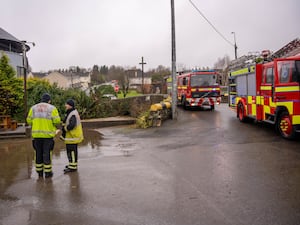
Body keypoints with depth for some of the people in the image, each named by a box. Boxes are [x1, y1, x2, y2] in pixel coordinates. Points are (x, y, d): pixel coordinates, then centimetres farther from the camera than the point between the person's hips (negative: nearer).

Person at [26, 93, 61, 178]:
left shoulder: (33, 108, 6)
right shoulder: (52, 108, -4)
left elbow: (29, 121, 4)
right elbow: (57, 121, -12)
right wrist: (55, 125, 11)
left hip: (36, 134, 3)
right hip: (48, 134, -3)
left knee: (38, 153, 12)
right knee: (47, 153, 3)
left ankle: (39, 172, 19)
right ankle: (47, 172, 8)